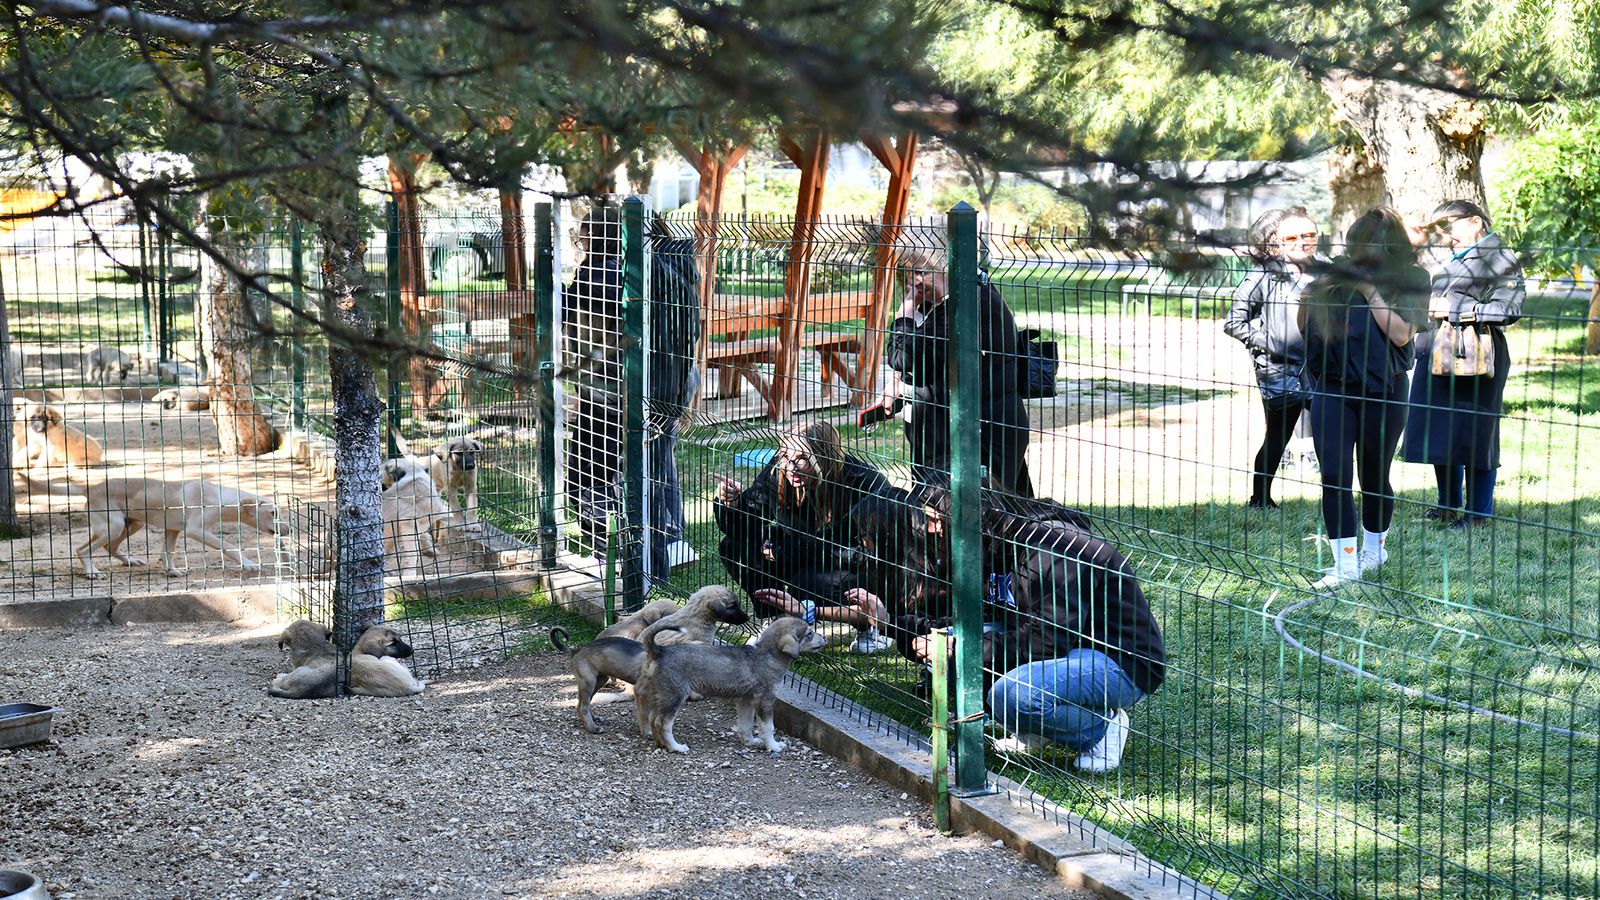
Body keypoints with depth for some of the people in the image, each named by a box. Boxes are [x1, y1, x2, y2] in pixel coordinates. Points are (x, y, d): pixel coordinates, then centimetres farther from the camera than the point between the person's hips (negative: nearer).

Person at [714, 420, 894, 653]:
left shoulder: (867, 485, -29)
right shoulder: (777, 474, -15)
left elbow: (863, 555, -28)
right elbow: (741, 528, -7)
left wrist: (792, 549, -29)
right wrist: (731, 503, -32)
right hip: (807, 563, 6)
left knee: (808, 583, -35)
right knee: (735, 547, -13)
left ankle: (875, 625, -8)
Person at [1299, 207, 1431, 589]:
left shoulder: (1409, 281, -3)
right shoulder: (1339, 274, 4)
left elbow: (1400, 334, -15)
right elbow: (1305, 327, 8)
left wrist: (1370, 291, -16)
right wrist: (1311, 292, -11)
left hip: (1383, 391, -2)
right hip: (1332, 389, 2)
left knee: (1374, 477, 10)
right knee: (1334, 475, -6)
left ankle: (1375, 547, 33)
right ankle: (1345, 562, -2)